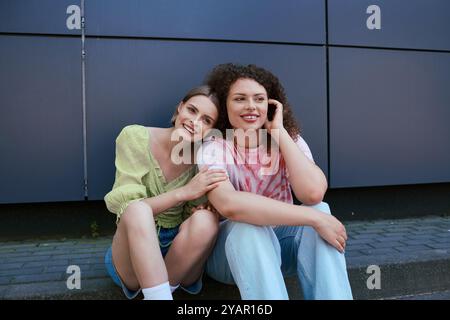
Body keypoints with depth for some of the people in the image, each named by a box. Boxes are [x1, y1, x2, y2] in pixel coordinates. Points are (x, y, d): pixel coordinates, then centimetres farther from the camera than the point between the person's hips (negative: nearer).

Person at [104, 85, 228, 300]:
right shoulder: (135, 137, -12)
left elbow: (191, 221, -10)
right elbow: (127, 206, -19)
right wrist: (184, 192, -30)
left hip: (178, 253, 2)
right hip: (132, 251, -2)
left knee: (206, 219, -30)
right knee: (138, 210, -33)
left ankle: (157, 291, -13)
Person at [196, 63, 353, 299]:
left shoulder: (290, 140, -6)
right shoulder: (213, 148, -17)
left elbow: (313, 194, -26)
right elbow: (229, 205, -39)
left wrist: (279, 132, -20)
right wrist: (314, 218, -38)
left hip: (279, 239, 3)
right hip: (232, 247, -2)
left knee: (319, 210, -27)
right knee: (249, 227, -36)